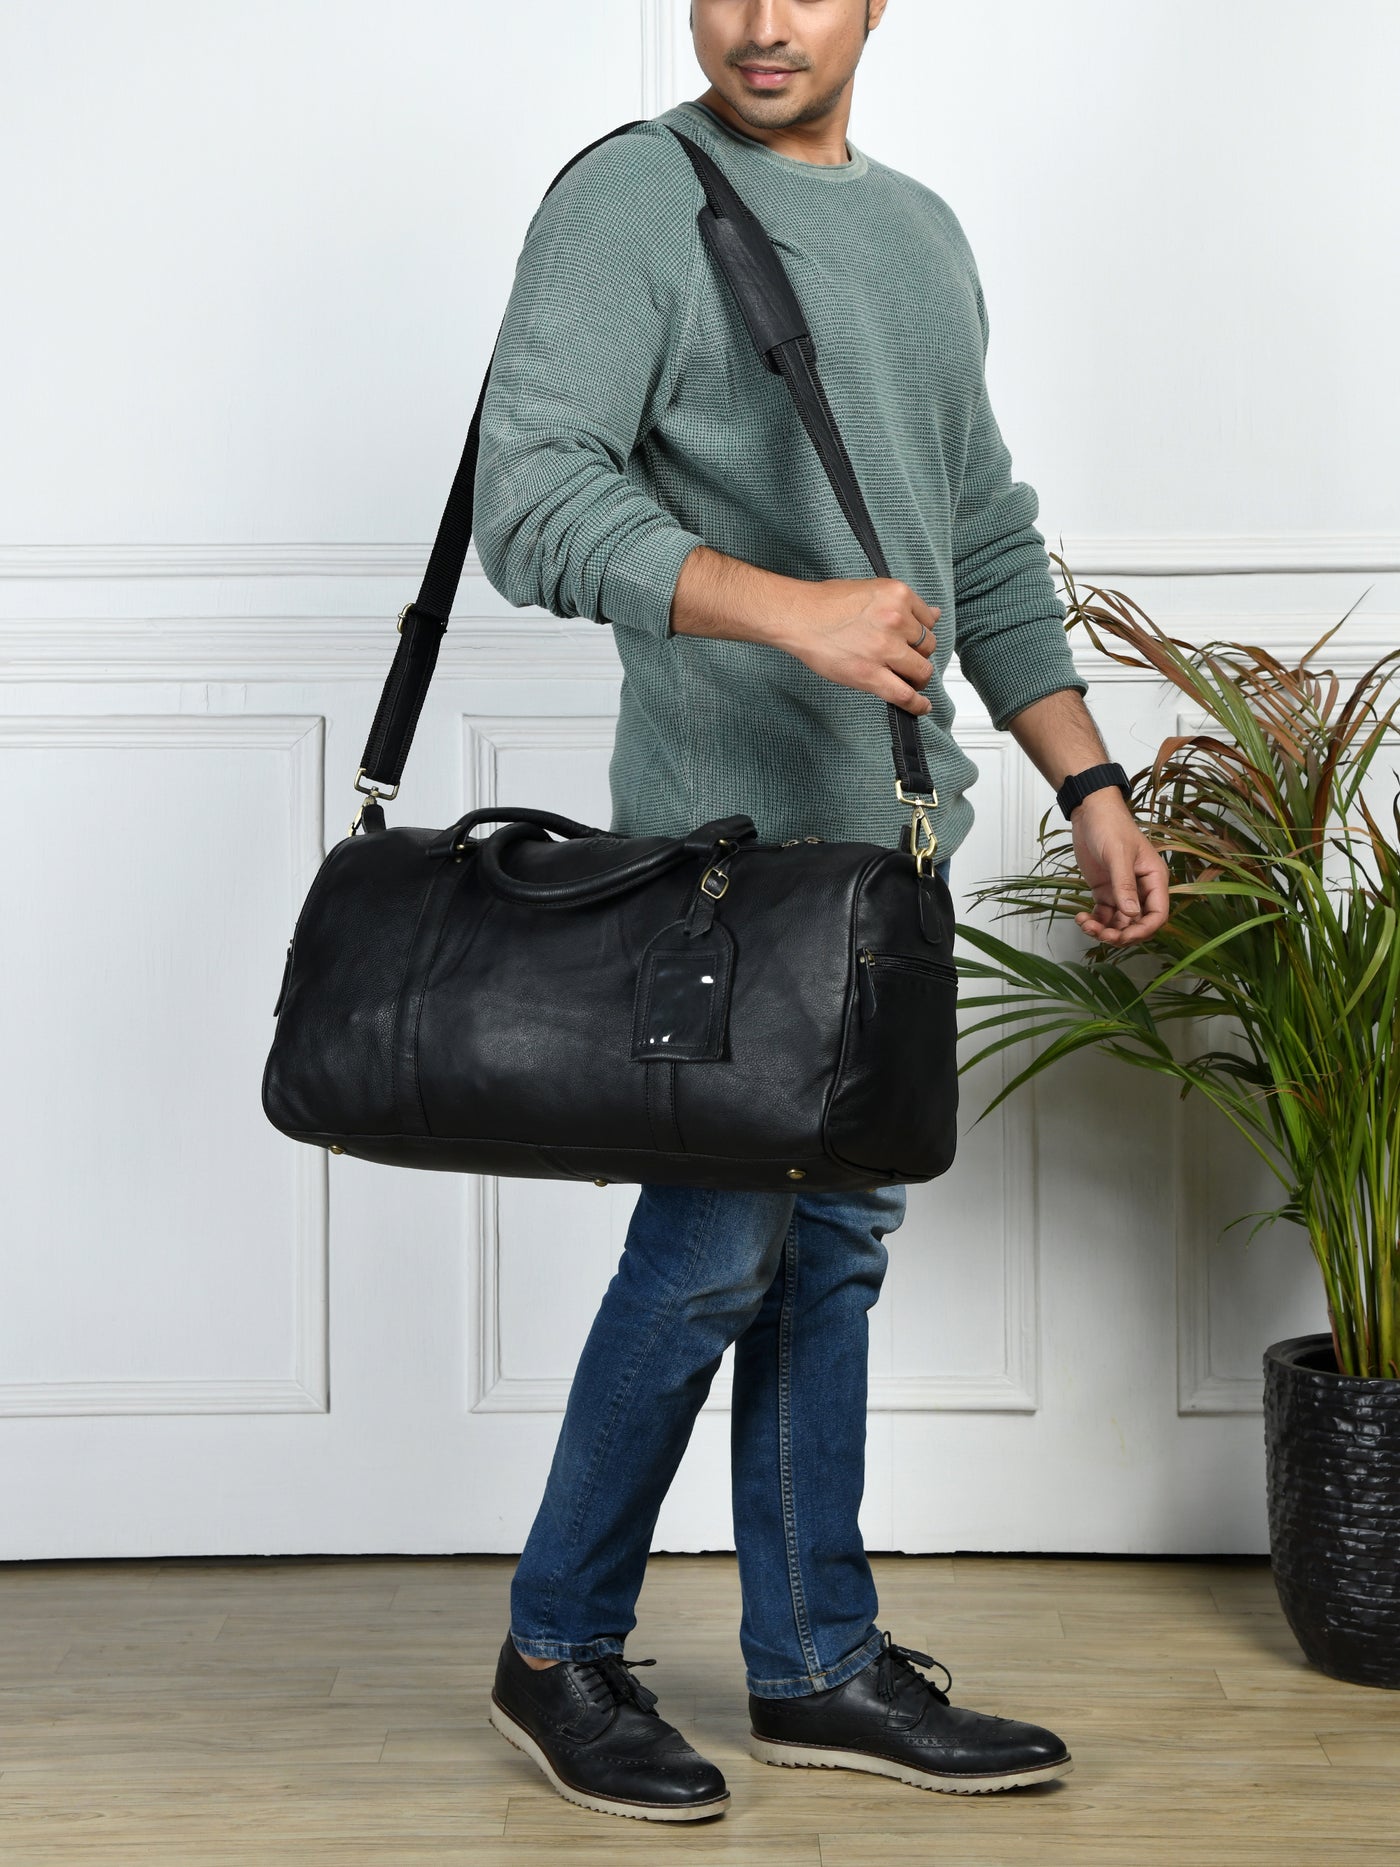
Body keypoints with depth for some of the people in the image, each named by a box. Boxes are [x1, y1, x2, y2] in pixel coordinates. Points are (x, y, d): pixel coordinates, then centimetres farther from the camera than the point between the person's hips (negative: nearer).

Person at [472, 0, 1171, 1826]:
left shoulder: (926, 232, 19)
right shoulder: (632, 199, -6)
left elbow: (990, 543, 22)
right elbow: (532, 494, -18)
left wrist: (1092, 789, 16)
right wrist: (784, 609, -30)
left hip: (895, 831, 8)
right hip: (731, 824, -7)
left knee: (837, 1239, 10)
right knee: (715, 1245, -5)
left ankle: (820, 1667, 20)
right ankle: (558, 1651, 13)